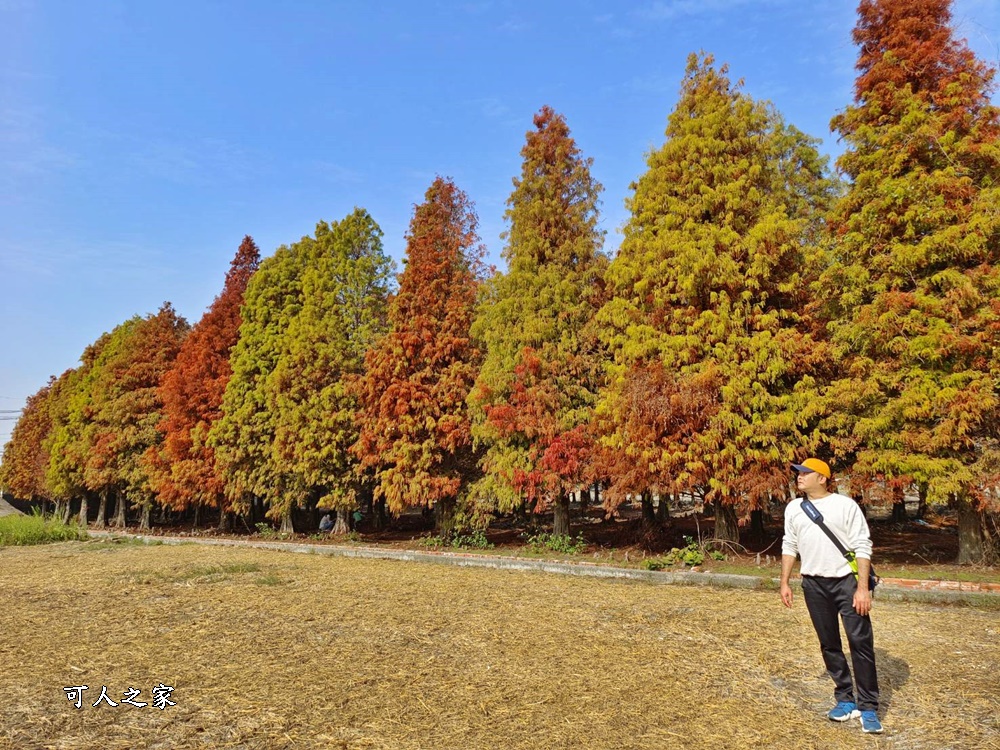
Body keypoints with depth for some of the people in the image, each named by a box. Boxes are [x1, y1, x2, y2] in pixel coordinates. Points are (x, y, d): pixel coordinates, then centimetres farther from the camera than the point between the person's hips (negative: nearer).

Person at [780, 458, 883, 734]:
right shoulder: (793, 508, 7)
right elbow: (789, 546, 13)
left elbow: (862, 547, -9)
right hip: (814, 585, 4)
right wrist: (784, 582, 10)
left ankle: (868, 708, 7)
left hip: (847, 581, -4)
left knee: (861, 641, -5)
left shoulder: (846, 505, -7)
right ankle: (845, 699, 24)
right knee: (829, 644, 11)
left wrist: (863, 588, -15)